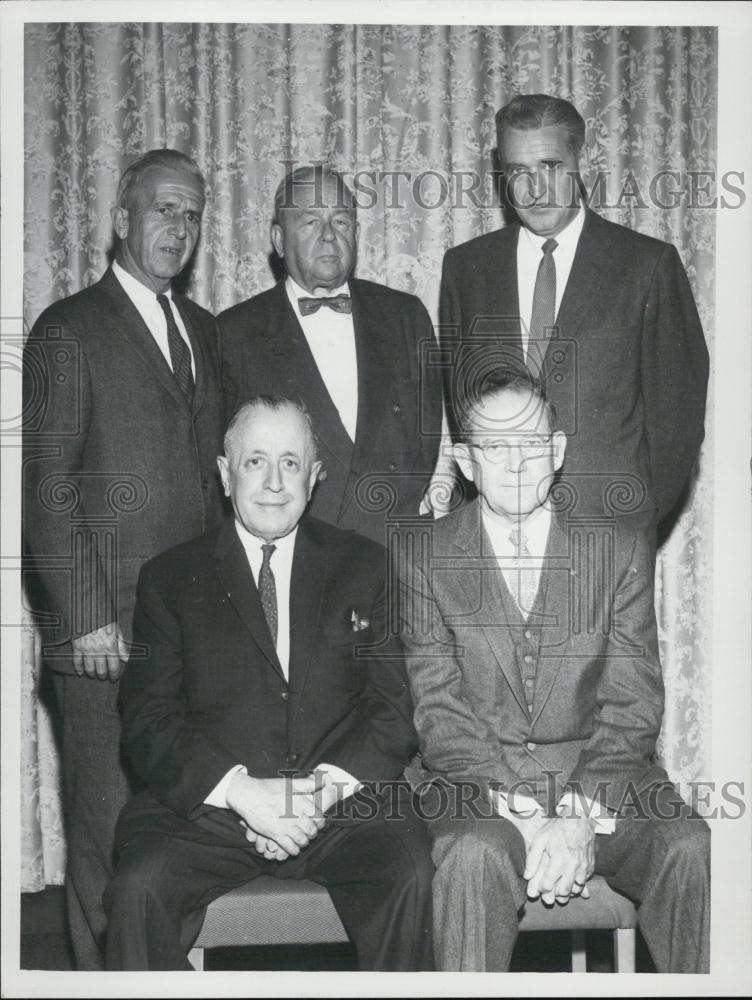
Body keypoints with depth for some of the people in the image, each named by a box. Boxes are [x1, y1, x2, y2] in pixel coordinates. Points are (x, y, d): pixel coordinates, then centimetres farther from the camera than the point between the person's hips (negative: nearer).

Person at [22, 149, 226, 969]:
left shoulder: (202, 330, 16)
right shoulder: (68, 332, -4)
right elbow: (45, 488, -9)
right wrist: (85, 618, -13)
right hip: (108, 630, -5)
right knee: (107, 824, 3)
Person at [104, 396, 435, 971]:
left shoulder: (366, 568, 12)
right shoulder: (170, 579, 10)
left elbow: (397, 708, 5)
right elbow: (148, 719, 1)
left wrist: (327, 787, -12)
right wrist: (240, 790, -14)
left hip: (345, 799, 1)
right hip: (208, 809, 0)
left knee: (413, 877, -26)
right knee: (139, 888, -27)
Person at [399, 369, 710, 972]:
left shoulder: (620, 548, 6)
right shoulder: (427, 560, 3)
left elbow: (633, 703, 0)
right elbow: (440, 711, -4)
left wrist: (582, 815, -15)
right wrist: (522, 815, -17)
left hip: (600, 778, 2)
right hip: (474, 781, -1)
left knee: (692, 850, -25)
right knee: (477, 854, -33)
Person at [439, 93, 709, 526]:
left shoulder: (650, 264, -2)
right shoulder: (465, 266, 8)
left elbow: (678, 408, 0)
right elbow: (454, 394, 11)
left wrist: (644, 515, -4)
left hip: (612, 521, -2)